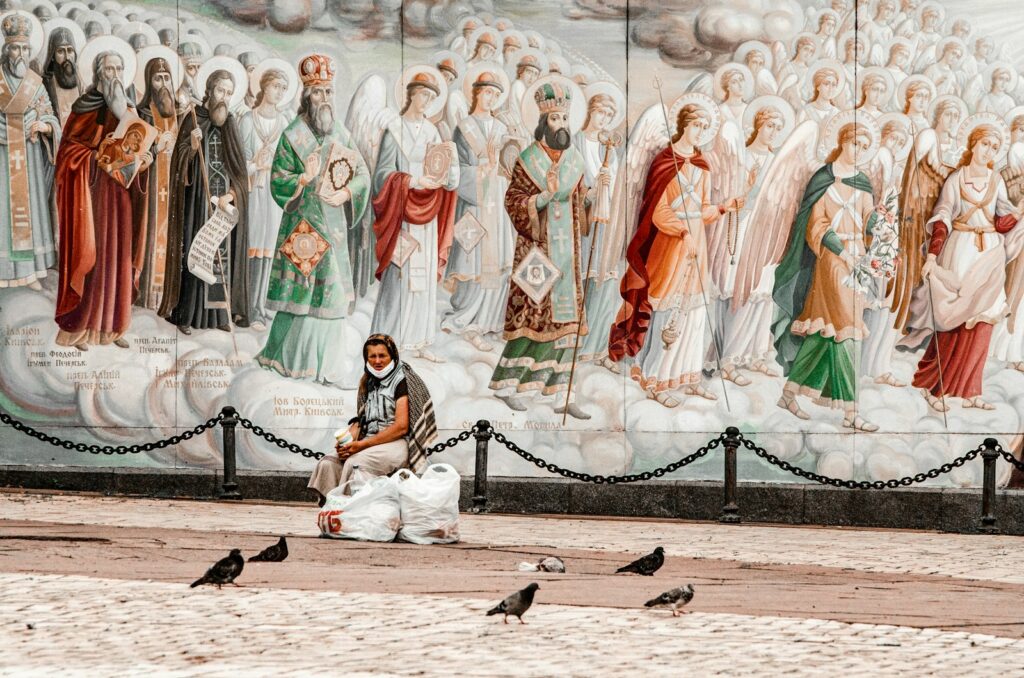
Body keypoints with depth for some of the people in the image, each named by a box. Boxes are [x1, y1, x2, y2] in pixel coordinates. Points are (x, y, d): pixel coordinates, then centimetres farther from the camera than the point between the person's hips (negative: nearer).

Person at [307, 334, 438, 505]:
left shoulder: (402, 380, -4)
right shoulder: (368, 382, 18)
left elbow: (401, 427, -12)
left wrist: (363, 444, -15)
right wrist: (347, 441, -6)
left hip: (396, 444, -7)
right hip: (370, 442, 7)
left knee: (354, 463, -32)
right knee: (328, 462, -18)